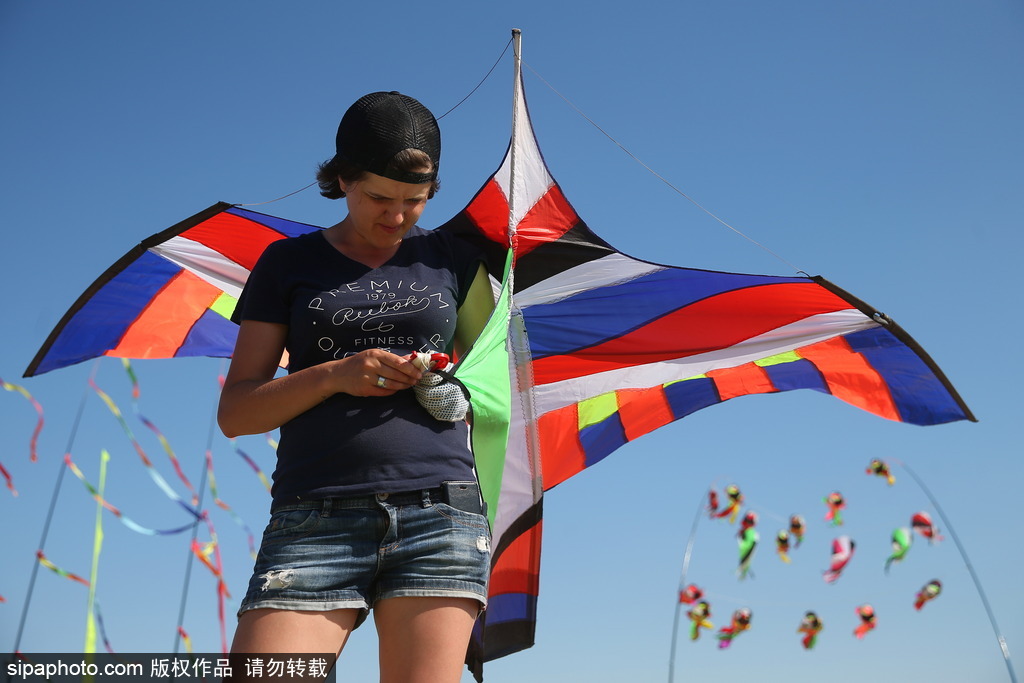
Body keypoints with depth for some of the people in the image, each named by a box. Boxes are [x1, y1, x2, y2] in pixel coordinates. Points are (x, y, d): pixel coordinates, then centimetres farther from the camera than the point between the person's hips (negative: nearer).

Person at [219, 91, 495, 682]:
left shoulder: (450, 258, 14)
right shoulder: (289, 262, 12)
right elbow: (235, 413, 8)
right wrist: (336, 374, -8)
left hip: (439, 513, 1)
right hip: (317, 518, 0)